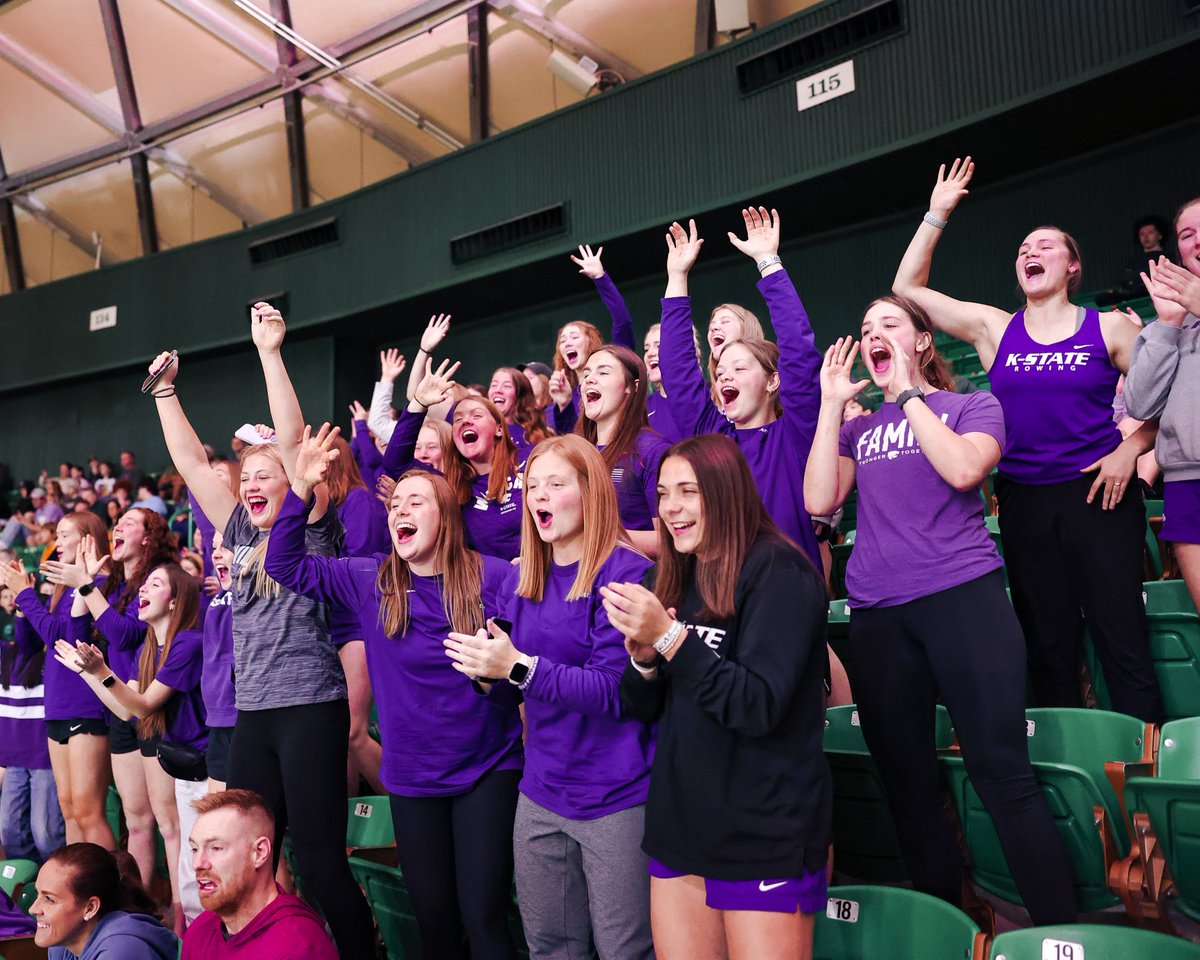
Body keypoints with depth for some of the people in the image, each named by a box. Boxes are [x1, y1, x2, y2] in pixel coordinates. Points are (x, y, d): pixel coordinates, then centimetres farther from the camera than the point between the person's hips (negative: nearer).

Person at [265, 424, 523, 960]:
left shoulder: (493, 577, -10)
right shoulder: (370, 581, 1)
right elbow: (286, 566, 1)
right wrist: (300, 490, -9)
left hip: (487, 771, -3)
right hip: (411, 777, 3)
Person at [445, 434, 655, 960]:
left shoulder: (625, 572, -13)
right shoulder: (527, 579, 8)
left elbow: (615, 691, -20)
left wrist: (518, 666, -25)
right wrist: (491, 670, -6)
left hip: (613, 799, -7)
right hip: (542, 794, 7)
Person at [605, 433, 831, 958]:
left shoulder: (779, 572, -12)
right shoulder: (677, 578, 9)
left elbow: (760, 705, -19)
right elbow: (642, 707, 10)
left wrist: (670, 638, -23)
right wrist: (644, 657, -10)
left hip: (764, 833, -6)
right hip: (680, 824, 7)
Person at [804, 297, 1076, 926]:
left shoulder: (974, 406, 8)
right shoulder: (857, 429, 18)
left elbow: (963, 469, -14)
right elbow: (819, 500, 1)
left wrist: (907, 393, -7)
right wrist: (831, 404, 1)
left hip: (962, 596, -4)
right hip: (876, 614, 4)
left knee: (1000, 769, -10)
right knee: (907, 783, 9)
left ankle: (1059, 927, 0)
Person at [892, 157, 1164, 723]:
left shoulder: (1107, 328, 3)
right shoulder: (994, 329, 8)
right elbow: (906, 289, 5)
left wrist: (1132, 448, -6)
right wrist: (937, 215, 2)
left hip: (1096, 495, -2)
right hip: (1024, 502, 3)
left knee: (1121, 638, -4)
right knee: (1048, 645, 9)